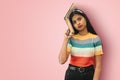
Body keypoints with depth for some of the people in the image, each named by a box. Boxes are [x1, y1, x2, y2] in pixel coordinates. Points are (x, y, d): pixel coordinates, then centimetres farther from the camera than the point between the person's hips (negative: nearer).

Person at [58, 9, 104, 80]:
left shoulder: (95, 39, -6)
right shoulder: (71, 39, -2)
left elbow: (98, 65, -7)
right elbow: (62, 61, -14)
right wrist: (65, 39, -14)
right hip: (72, 74, 1)